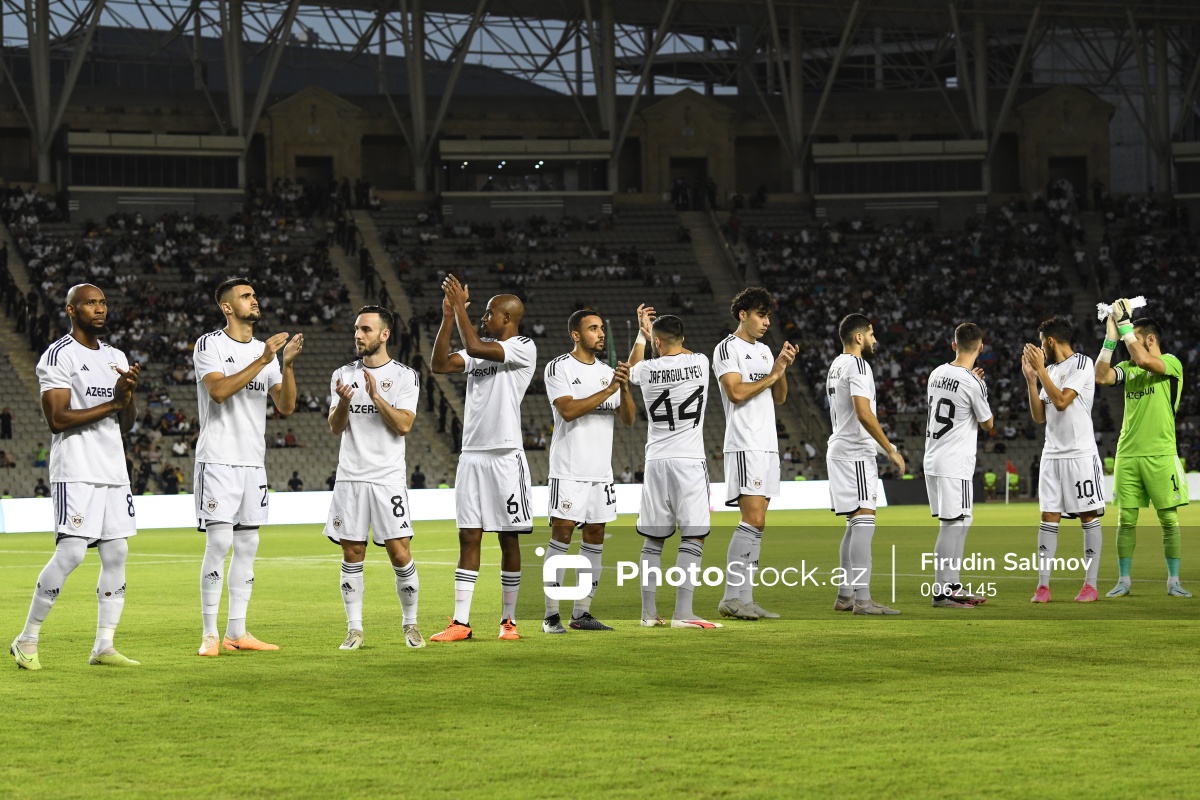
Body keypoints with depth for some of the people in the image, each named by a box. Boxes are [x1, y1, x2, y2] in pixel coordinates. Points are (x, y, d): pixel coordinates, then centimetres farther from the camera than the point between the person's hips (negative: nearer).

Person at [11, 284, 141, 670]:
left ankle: (104, 646, 7)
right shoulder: (57, 357, -7)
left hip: (113, 471, 8)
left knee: (116, 553, 3)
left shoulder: (116, 358, 17)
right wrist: (111, 404, -14)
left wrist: (128, 395, -5)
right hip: (76, 471, -8)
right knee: (70, 553, -13)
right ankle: (27, 640, -2)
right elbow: (58, 418, -16)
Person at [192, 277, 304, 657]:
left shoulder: (266, 350, 14)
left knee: (247, 546, 6)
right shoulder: (209, 345, -3)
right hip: (218, 460, -6)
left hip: (253, 462, 6)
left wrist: (288, 364, -7)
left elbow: (286, 406, 7)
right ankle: (210, 635, -8)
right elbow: (219, 391, -20)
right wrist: (262, 361, -21)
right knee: (219, 544, -11)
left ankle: (237, 632, 10)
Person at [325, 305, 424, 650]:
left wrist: (376, 396, -19)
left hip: (389, 478, -3)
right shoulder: (343, 375, 10)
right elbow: (335, 427, 3)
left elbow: (403, 425, -9)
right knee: (352, 554, 2)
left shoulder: (405, 376, 1)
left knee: (399, 553, -6)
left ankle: (410, 624, 10)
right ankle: (354, 629, 9)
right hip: (350, 477, 3)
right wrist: (343, 402, -17)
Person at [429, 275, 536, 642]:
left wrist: (460, 306, -10)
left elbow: (475, 347, -19)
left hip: (505, 456, -7)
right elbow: (440, 364, 8)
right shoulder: (482, 351, 15)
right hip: (472, 454, 7)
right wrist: (449, 317, 4)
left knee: (509, 539, 1)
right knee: (468, 538, 3)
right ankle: (460, 622, 2)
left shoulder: (524, 347, -7)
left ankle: (509, 620, 9)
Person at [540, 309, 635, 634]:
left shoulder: (608, 372, 14)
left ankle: (582, 613, 10)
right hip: (569, 470, -6)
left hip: (601, 472, 6)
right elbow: (568, 411, -18)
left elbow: (629, 419, 9)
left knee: (595, 539, 5)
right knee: (561, 535, -9)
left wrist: (624, 389, -8)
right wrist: (608, 391, -19)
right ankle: (551, 615, -7)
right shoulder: (558, 368, -4)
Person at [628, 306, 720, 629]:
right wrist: (649, 332, 33)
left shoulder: (647, 370, 0)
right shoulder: (700, 363, -2)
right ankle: (682, 613, -10)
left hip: (656, 463, 2)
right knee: (693, 539, -3)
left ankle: (649, 613, 11)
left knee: (652, 541, 10)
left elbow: (632, 368, 28)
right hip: (690, 462, -2)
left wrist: (641, 333, 37)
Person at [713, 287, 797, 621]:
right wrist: (771, 375, -9)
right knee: (753, 522, -16)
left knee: (755, 525, 5)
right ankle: (734, 598, -16)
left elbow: (779, 398, 19)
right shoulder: (728, 348, -5)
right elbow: (736, 392, -16)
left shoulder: (764, 351, 20)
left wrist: (783, 370, 3)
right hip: (744, 446, -9)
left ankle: (740, 598, 6)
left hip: (767, 445, 9)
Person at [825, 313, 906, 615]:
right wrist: (891, 450, -17)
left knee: (855, 524, 14)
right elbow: (864, 413, -23)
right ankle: (862, 599, -17)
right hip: (856, 453, -10)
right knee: (864, 522, -12)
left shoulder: (836, 366, 17)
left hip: (839, 451, 10)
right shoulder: (857, 366, -13)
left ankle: (845, 595, 14)